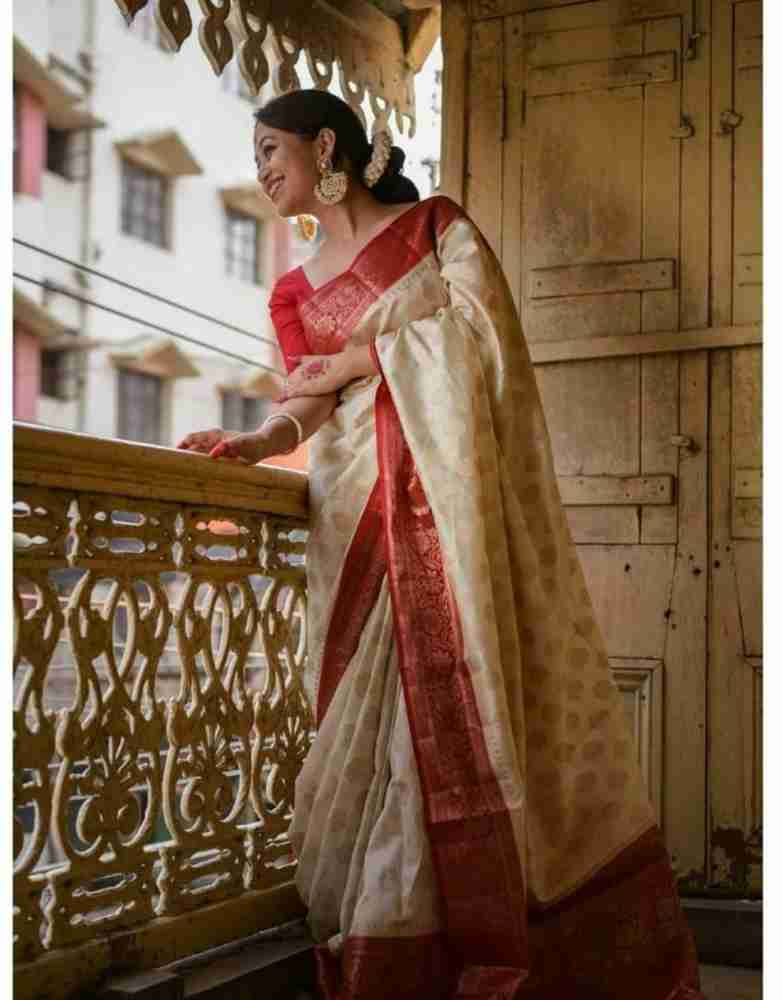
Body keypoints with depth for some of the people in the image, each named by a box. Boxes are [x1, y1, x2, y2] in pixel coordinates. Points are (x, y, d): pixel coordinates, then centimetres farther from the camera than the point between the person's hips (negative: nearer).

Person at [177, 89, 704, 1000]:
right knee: (382, 718, -4)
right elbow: (308, 403, 10)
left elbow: (477, 319, -5)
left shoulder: (437, 225, 10)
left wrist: (359, 357, -3)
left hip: (454, 483, -3)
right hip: (363, 512, 4)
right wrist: (256, 441, -10)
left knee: (486, 689, -9)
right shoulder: (295, 292, 21)